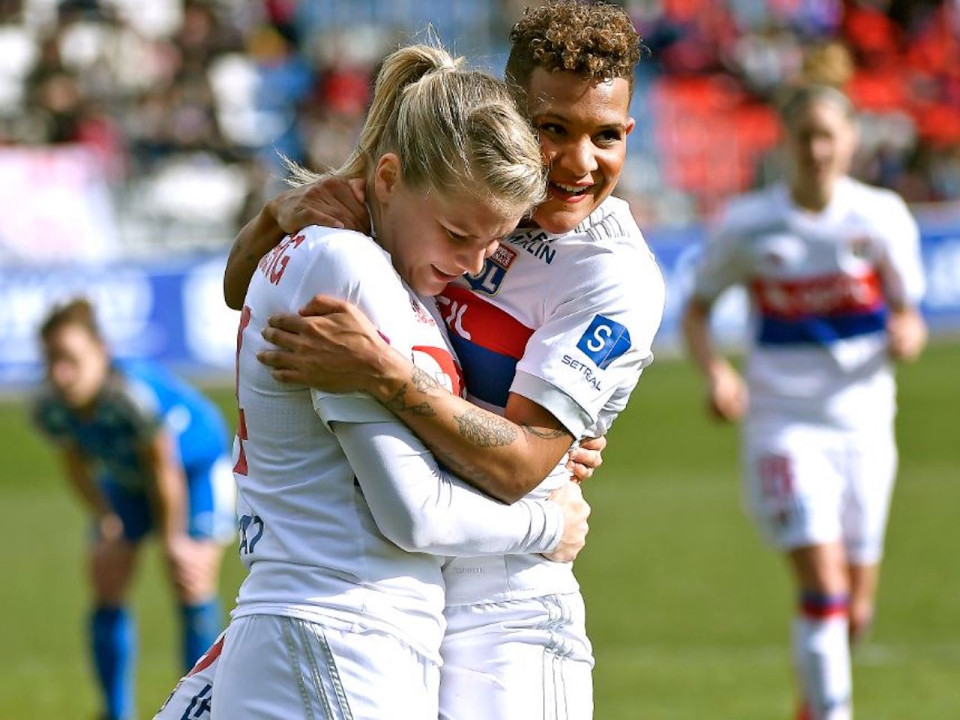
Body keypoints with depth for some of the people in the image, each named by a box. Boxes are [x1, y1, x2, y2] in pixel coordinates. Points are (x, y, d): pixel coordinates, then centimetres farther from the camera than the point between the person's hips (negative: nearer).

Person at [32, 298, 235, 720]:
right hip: (126, 476, 5)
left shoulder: (135, 397, -41)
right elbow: (78, 467, -5)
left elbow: (164, 471, -28)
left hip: (195, 464, -5)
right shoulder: (50, 410, -25)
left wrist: (173, 541, -17)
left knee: (192, 586, -13)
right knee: (107, 588, 1)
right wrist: (107, 523, -9)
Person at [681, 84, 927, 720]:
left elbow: (909, 318, 3)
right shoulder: (749, 225, -4)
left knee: (856, 610, 10)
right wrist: (716, 372, -13)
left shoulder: (882, 217, -2)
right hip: (784, 424, -2)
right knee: (823, 585, -19)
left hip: (863, 424, 2)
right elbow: (696, 311, 6)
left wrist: (906, 336, -21)